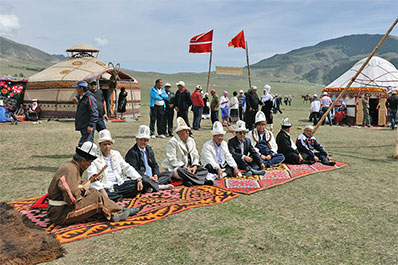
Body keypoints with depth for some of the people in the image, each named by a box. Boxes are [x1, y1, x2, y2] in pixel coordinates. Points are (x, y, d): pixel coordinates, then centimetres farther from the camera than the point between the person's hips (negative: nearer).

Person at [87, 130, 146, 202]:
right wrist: (101, 191, -32)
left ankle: (117, 196, -18)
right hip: (105, 187, -5)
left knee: (136, 184, -14)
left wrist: (139, 180, -2)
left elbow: (127, 168, 13)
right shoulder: (94, 158, -4)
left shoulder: (116, 154, 15)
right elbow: (92, 177, -15)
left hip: (119, 184, 5)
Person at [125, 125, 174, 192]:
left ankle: (152, 186, -24)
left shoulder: (149, 149, 15)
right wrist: (148, 177, -22)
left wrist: (156, 174, -5)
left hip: (151, 177, 8)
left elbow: (155, 165, 17)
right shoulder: (132, 152, -8)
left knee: (169, 174, -2)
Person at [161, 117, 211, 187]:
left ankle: (189, 180, -35)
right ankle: (203, 181, -33)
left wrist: (195, 166, -8)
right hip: (176, 168, -6)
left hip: (190, 167, 6)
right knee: (182, 171, -38)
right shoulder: (172, 142, -8)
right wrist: (184, 167, -20)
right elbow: (172, 159, -15)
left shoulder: (191, 140, 14)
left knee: (204, 170, -14)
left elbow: (195, 156, 12)